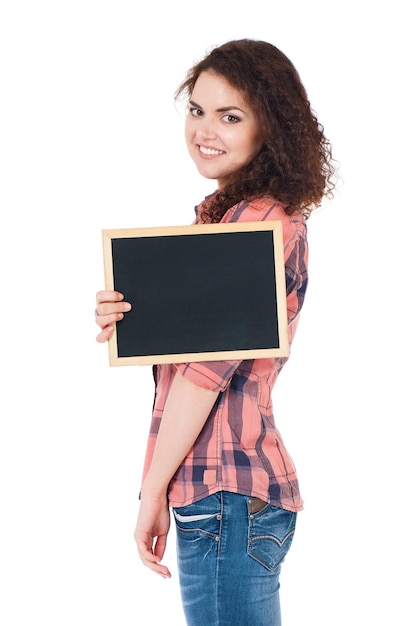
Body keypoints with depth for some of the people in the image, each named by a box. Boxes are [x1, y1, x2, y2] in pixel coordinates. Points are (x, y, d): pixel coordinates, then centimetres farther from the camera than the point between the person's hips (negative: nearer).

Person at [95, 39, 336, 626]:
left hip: (227, 499, -10)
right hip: (238, 493, 10)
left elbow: (207, 369, -16)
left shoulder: (263, 223, -14)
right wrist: (122, 326, -3)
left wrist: (153, 493, -11)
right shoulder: (225, 214, 16)